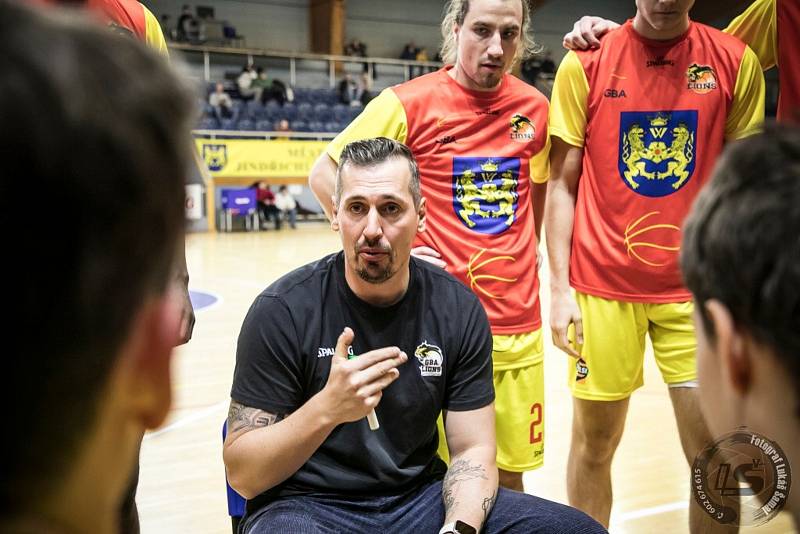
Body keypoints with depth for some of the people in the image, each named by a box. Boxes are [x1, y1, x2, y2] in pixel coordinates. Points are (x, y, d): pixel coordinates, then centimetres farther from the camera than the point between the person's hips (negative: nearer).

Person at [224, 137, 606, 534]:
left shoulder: (459, 310, -3)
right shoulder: (281, 310, -13)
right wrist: (327, 408, -30)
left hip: (418, 498, 3)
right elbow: (242, 475, -12)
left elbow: (473, 450, 1)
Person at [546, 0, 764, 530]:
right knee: (594, 442, 10)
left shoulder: (736, 61, 1)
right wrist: (560, 287, -3)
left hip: (699, 290, 1)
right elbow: (563, 183, 2)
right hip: (602, 287, 0)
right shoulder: (585, 63, -1)